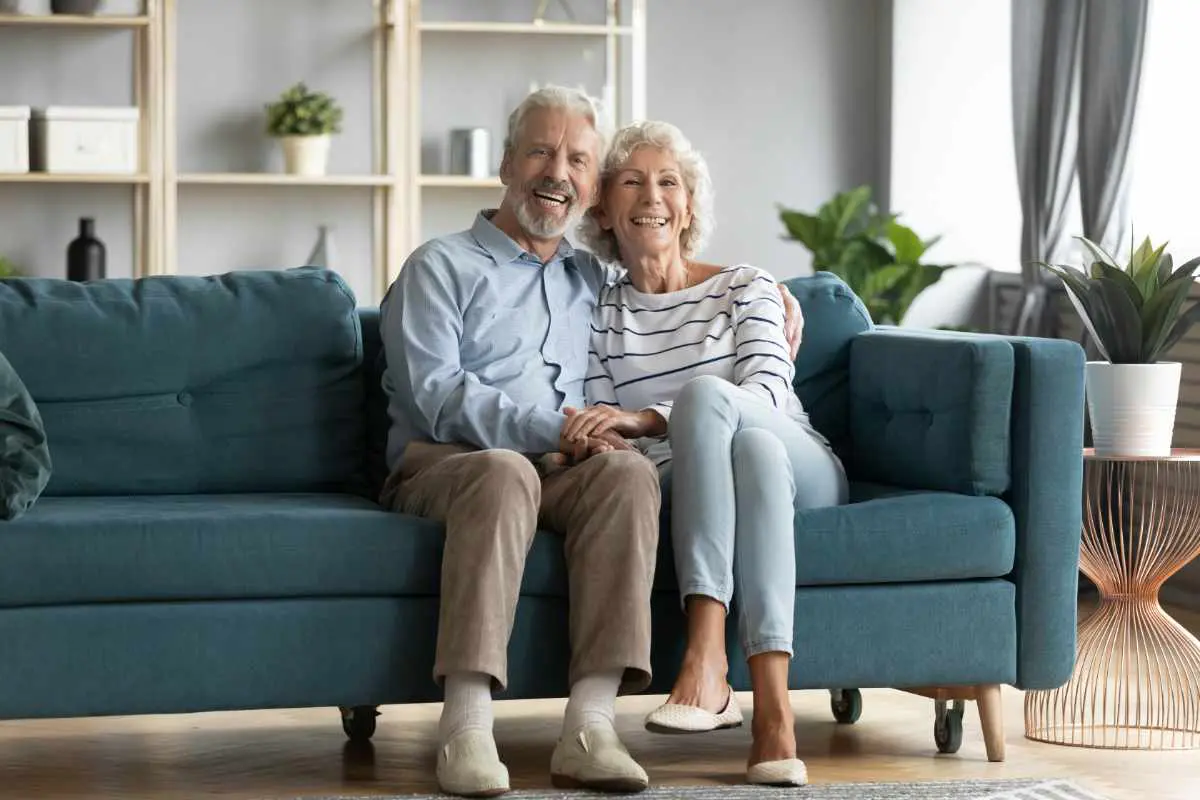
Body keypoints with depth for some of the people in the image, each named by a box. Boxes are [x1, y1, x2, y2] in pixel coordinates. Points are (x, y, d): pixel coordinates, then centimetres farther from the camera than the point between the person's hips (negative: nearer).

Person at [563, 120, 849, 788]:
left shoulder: (745, 287, 9)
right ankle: (773, 719, -51)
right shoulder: (602, 314, 15)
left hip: (804, 476, 0)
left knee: (702, 391, -33)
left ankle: (707, 660, -46)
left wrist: (644, 419, -27)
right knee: (753, 448, -37)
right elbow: (605, 438, 9)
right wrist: (590, 438, -19)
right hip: (684, 491, 0)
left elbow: (767, 395, -10)